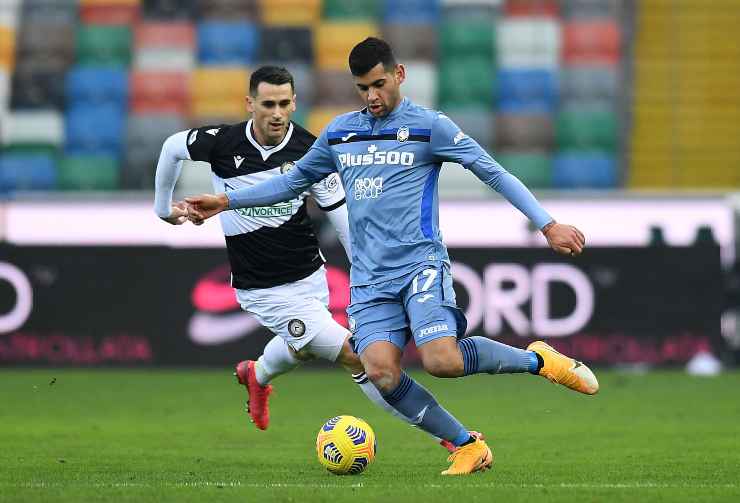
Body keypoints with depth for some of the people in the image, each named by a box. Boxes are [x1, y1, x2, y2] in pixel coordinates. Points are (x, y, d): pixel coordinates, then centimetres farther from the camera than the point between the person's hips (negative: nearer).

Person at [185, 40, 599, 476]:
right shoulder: (340, 132, 16)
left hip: (420, 264, -4)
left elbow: (493, 173, -2)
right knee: (382, 374, -19)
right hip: (369, 279, 5)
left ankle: (537, 360, -1)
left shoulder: (430, 126, 1)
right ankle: (468, 446, -3)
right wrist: (226, 201, 21)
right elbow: (294, 181, 28)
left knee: (442, 360, -27)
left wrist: (547, 224, -9)